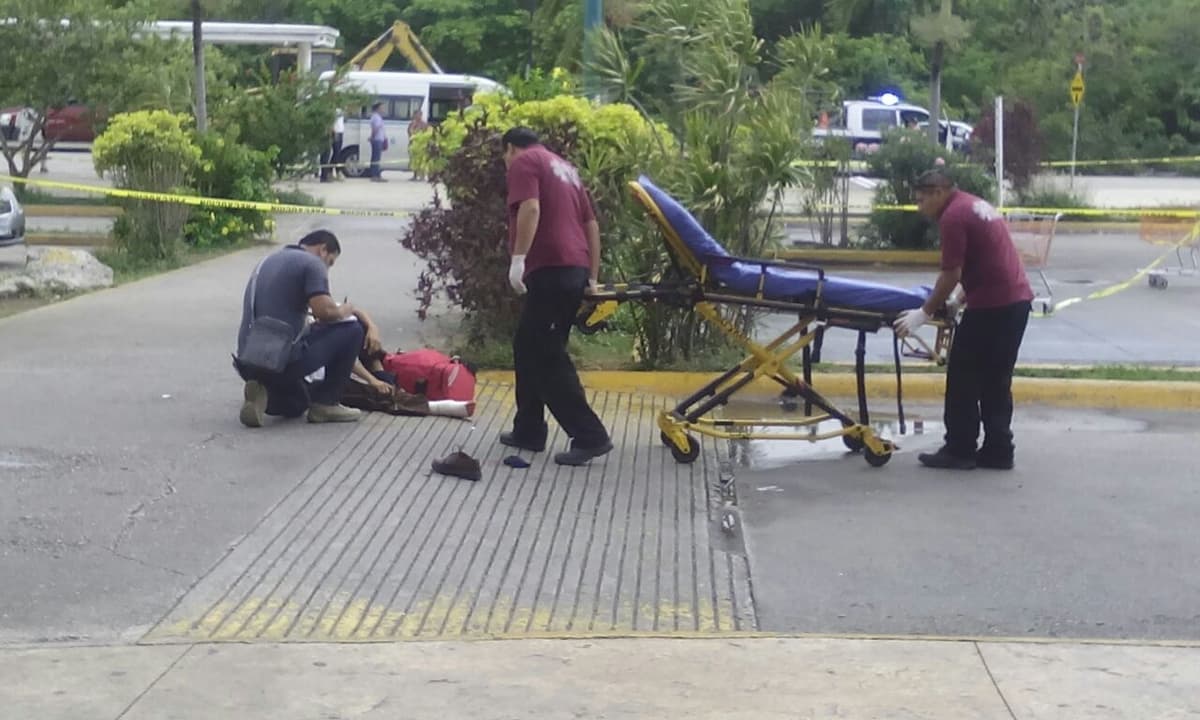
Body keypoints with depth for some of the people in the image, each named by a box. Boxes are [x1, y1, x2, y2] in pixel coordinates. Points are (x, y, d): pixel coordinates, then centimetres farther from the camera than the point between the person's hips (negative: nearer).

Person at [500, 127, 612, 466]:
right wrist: (592, 276, 23)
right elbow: (591, 224, 23)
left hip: (550, 269, -9)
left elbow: (530, 209, -19)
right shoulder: (564, 168, 26)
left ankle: (590, 436, -11)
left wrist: (518, 258, -23)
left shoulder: (524, 162, 0)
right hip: (575, 270, 9)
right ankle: (529, 430, 22)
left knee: (548, 356, -7)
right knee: (529, 348, 18)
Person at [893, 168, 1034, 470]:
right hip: (1017, 300, 10)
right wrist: (959, 299, 25)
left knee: (964, 379, 0)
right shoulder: (975, 205, 20)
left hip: (992, 306, -10)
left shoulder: (953, 216, -10)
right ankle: (998, 451, 15)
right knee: (996, 382, 13)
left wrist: (924, 313, -7)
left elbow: (951, 275, -14)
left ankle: (959, 450, 4)